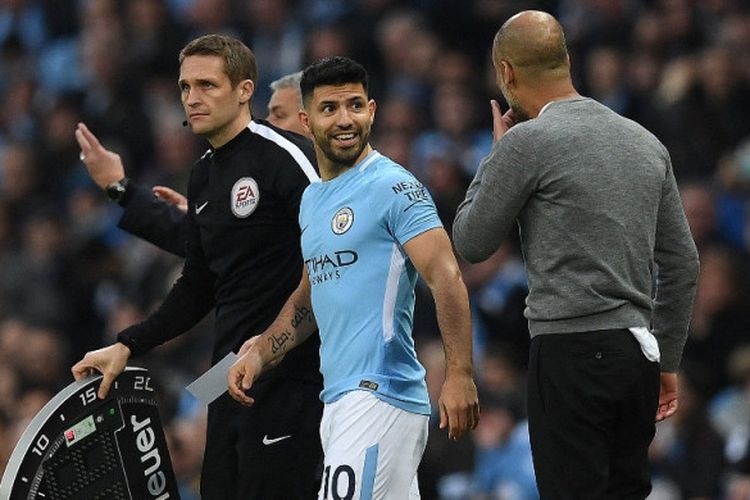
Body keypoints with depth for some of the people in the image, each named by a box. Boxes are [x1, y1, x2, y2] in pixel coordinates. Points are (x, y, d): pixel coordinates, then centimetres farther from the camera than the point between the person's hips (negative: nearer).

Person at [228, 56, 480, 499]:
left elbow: (446, 278, -17)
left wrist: (459, 375, -27)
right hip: (339, 397, 9)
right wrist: (259, 354, 16)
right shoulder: (312, 200, 19)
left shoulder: (394, 187, -8)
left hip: (381, 394, -9)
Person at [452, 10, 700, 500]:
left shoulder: (528, 142, -8)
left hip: (572, 353, -7)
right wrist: (667, 361, 22)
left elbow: (471, 243, 1)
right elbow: (682, 262, 16)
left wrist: (497, 156, 11)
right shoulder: (646, 142, 14)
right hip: (637, 351, 7)